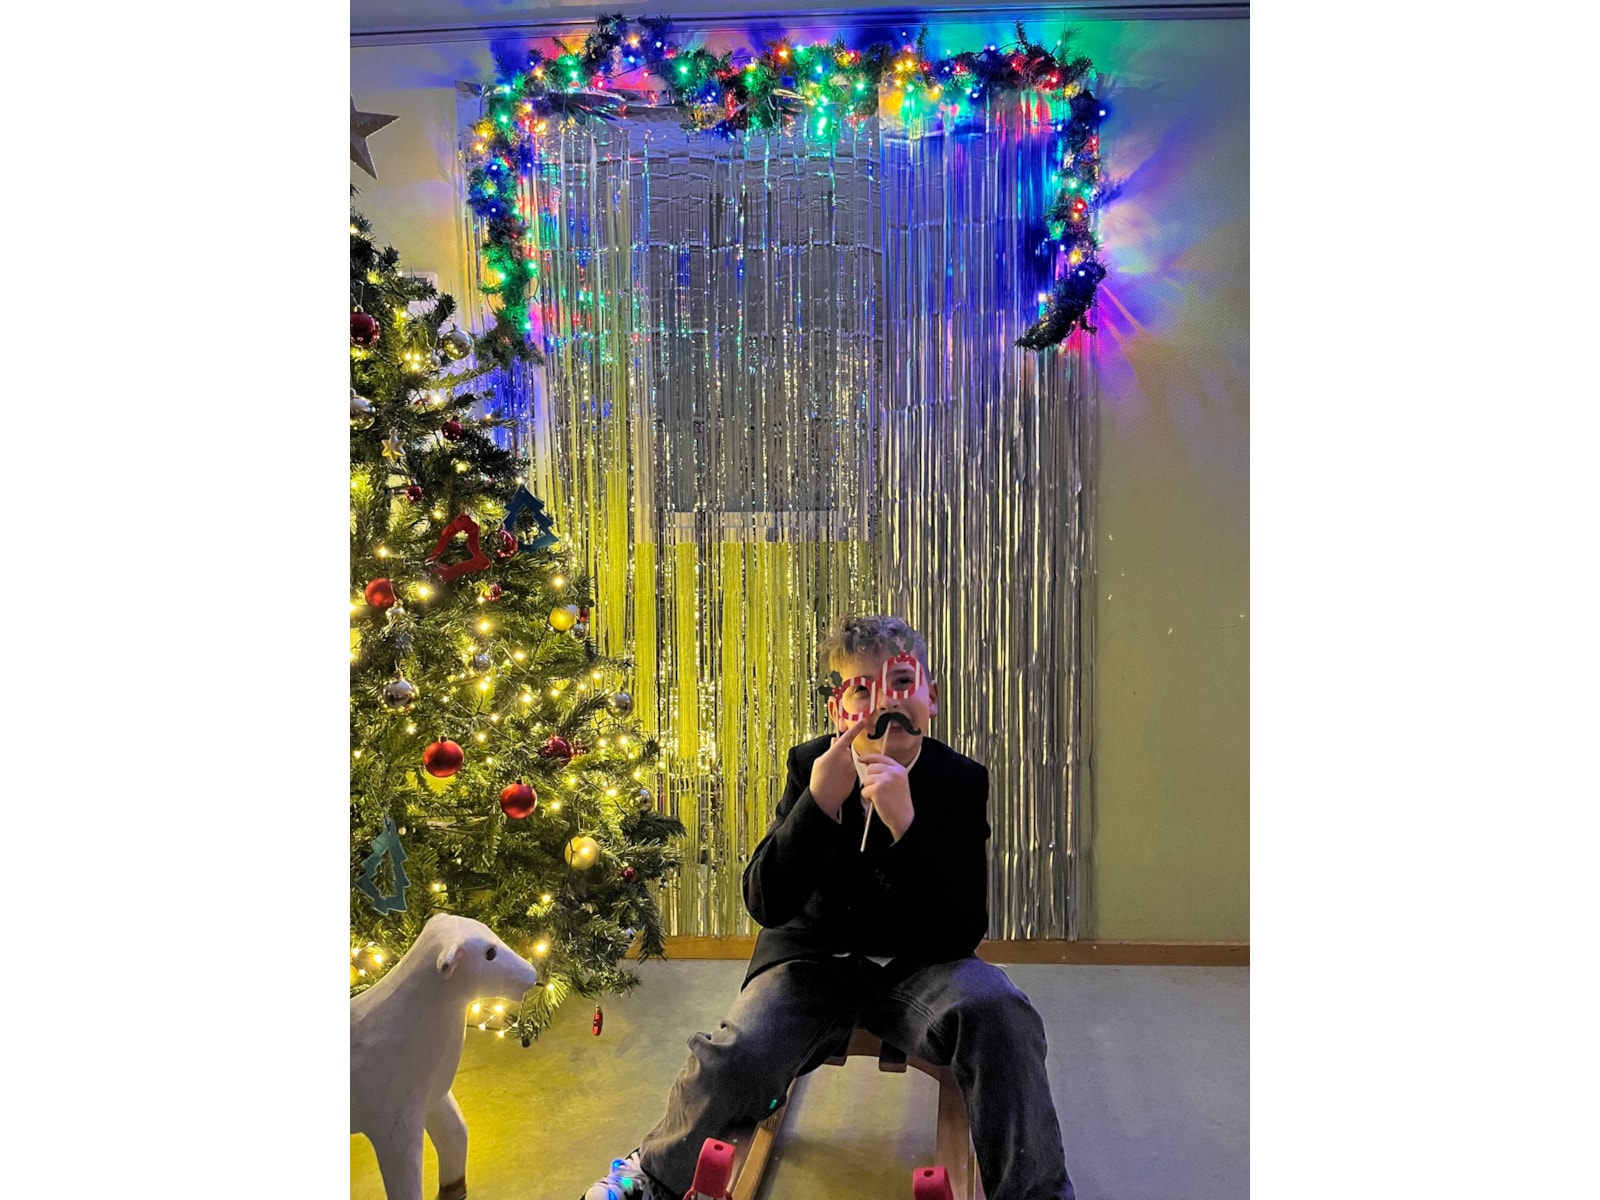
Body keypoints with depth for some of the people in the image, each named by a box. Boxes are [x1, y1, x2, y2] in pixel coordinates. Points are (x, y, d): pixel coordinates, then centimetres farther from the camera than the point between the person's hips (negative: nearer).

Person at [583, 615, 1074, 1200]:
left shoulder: (963, 782, -9)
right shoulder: (810, 766, -6)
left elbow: (964, 933, -18)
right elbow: (764, 904, -12)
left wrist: (905, 823, -32)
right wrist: (819, 802, -26)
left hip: (917, 966, 0)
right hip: (812, 960, 1)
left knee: (997, 1011, -32)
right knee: (729, 1063, -24)